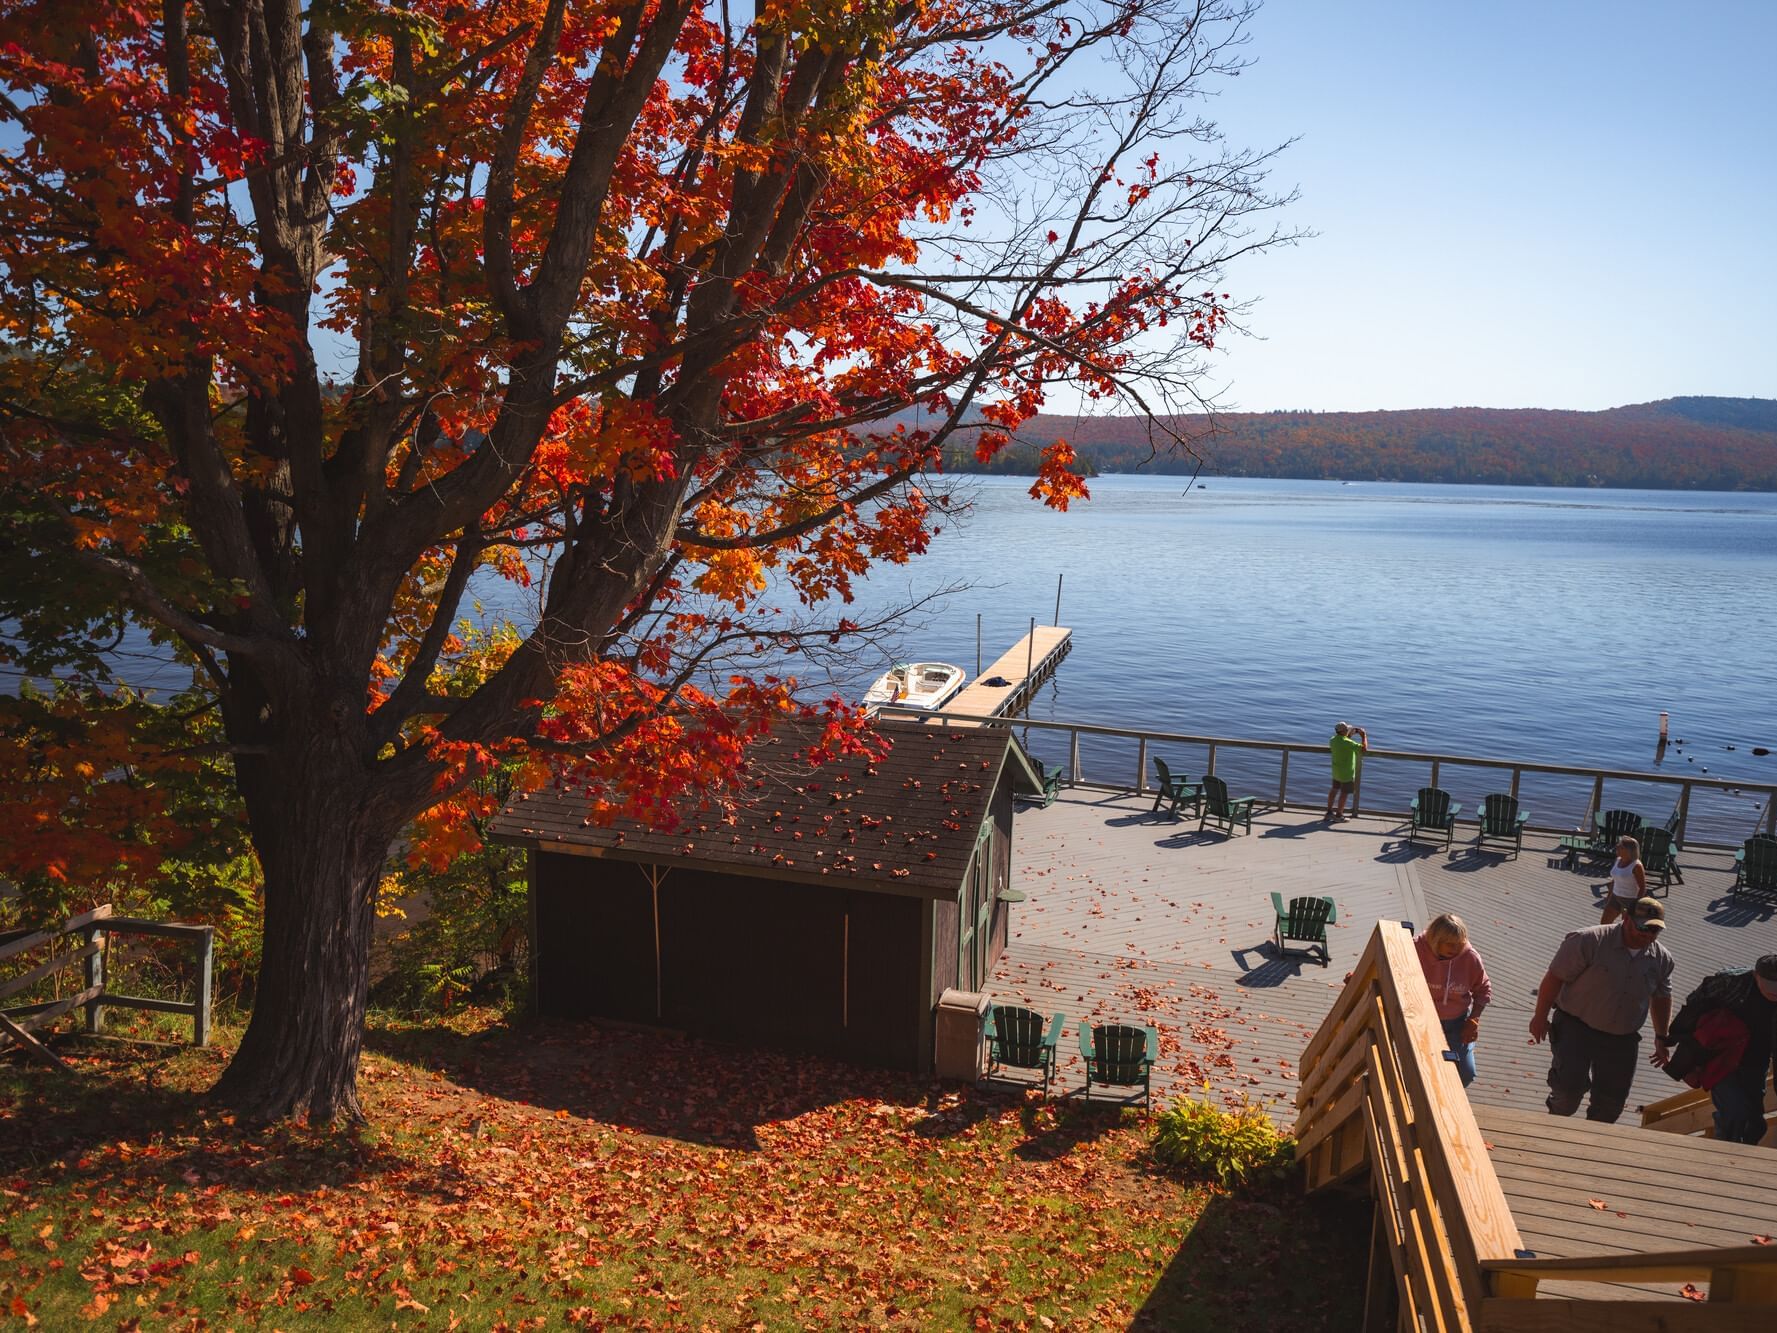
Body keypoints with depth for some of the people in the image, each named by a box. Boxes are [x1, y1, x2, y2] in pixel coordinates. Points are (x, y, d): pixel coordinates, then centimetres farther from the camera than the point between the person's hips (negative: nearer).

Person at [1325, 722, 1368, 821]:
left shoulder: (1333, 740, -3)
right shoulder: (1347, 743, -28)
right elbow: (1364, 749, -28)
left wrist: (1350, 734, 8)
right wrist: (1364, 736, -15)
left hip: (1336, 771, 7)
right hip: (1346, 772, -7)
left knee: (1334, 790, 19)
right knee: (1344, 793, 6)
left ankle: (1329, 811, 27)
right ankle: (1339, 815, 15)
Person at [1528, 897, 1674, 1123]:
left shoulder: (1662, 959, 0)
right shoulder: (1590, 941, -19)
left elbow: (1662, 998, 17)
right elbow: (1554, 977, -14)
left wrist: (1662, 1038, 18)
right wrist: (1540, 1017, -11)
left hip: (1622, 1039, 5)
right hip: (1575, 1028, -5)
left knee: (1611, 1103, 6)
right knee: (1569, 1086, -15)